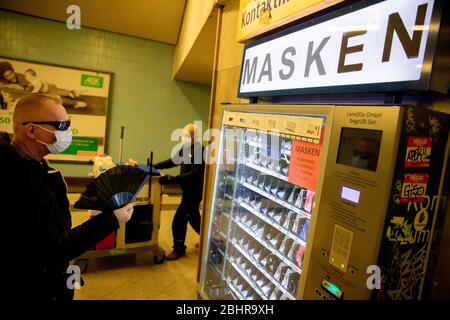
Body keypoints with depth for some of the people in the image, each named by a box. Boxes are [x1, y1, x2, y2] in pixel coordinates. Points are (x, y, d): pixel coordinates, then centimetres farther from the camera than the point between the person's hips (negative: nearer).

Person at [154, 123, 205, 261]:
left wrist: (171, 179, -32)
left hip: (194, 191, -9)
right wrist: (153, 167, 2)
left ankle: (179, 250, 14)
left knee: (179, 220, -3)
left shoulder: (200, 152, -22)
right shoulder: (186, 148, 6)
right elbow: (172, 161, 11)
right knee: (193, 218, 20)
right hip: (189, 189, 9)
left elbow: (193, 174, -28)